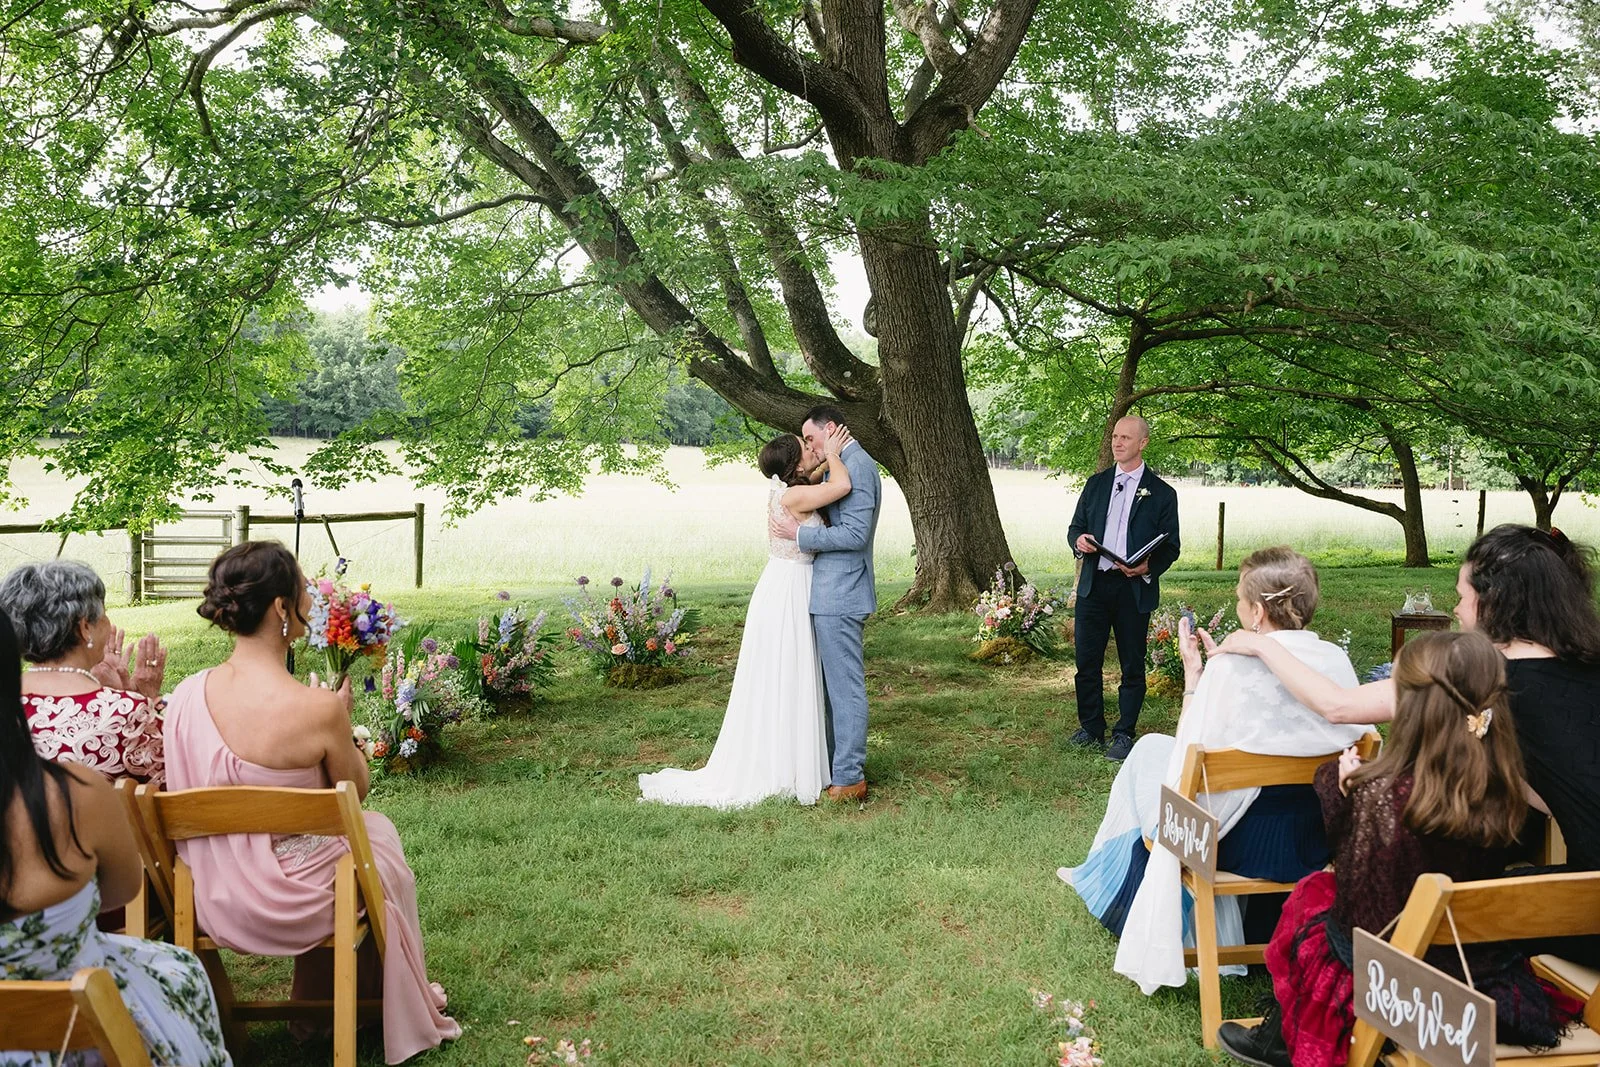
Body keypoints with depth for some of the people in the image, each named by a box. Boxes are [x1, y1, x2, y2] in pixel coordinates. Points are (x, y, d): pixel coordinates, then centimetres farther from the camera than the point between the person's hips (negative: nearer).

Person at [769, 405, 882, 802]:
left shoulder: (856, 466, -15)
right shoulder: (846, 465, 17)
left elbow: (855, 533, -22)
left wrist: (799, 534, -17)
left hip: (840, 595, -11)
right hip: (832, 594, 11)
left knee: (845, 686, -4)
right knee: (835, 685, 16)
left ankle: (849, 778, 3)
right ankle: (838, 766, 25)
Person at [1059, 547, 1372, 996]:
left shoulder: (1234, 666, -21)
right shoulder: (1337, 660, -6)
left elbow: (1189, 753, -12)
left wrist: (1193, 674, -1)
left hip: (1242, 842, -5)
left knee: (1151, 748, 22)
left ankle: (1101, 874, 44)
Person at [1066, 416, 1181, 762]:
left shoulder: (1161, 493, 3)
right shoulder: (1096, 484, 13)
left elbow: (1170, 547, 2)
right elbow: (1075, 526, 16)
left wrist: (1148, 568, -18)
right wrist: (1078, 540, -8)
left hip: (1134, 588, -3)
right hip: (1093, 584, 3)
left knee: (1132, 665, 4)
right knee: (1086, 661, 5)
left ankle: (1124, 734, 15)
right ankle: (1091, 729, 19)